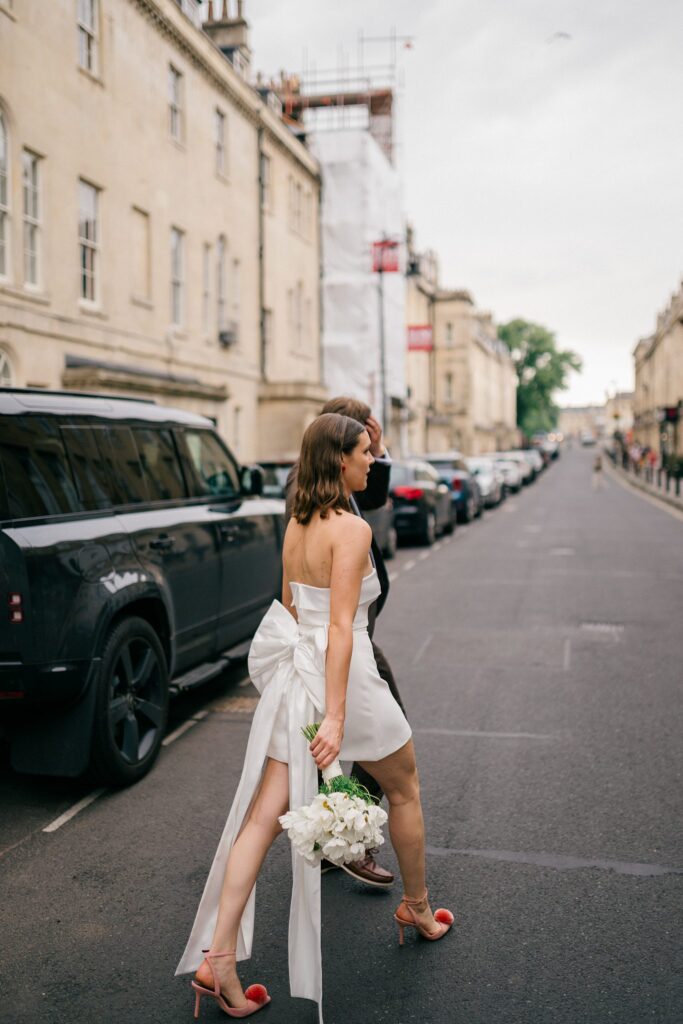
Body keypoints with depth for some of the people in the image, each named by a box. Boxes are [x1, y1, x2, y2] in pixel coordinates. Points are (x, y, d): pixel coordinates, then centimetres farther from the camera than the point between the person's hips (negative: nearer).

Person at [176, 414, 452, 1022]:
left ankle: (217, 956, 7)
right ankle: (418, 908, 38)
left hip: (293, 675, 7)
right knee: (404, 788, 19)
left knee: (262, 817, 6)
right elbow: (341, 628, -22)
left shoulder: (295, 526, 8)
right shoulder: (352, 529, -17)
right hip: (344, 679, -7)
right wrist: (335, 717, -23)